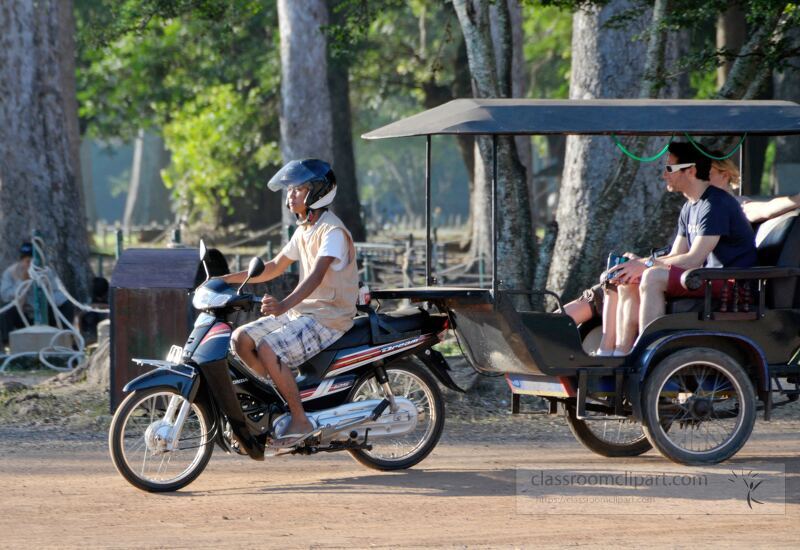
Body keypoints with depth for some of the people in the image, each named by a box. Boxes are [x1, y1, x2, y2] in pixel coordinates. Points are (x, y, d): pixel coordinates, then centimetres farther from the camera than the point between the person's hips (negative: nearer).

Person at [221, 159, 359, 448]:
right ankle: (278, 395, 4)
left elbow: (317, 275, -31)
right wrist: (230, 278, 11)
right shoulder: (303, 230, 14)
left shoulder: (332, 231, -16)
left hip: (329, 316, -9)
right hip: (301, 312, 9)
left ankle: (300, 420, -18)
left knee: (268, 349, -28)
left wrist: (285, 305, -46)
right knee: (241, 338, -3)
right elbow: (275, 267, 22)